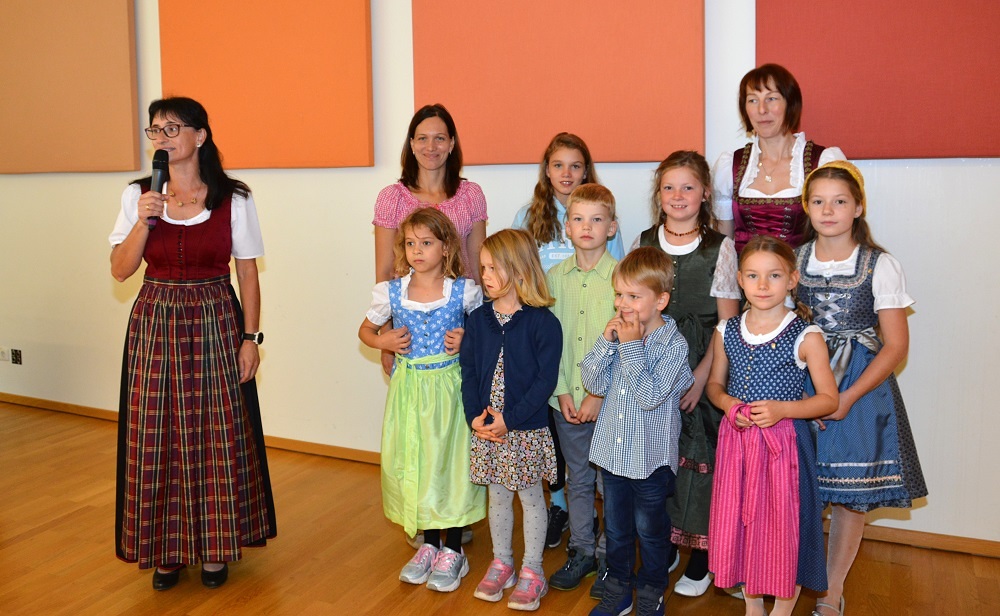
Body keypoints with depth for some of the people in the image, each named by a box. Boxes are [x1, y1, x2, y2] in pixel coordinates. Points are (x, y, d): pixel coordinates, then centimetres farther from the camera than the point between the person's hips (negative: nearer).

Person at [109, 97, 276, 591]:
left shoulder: (234, 199, -3)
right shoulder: (138, 195, 3)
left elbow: (249, 276, 0)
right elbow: (120, 270, 1)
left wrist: (250, 338, -5)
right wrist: (143, 220, -13)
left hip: (216, 326, -2)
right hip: (156, 326, 2)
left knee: (219, 436, 3)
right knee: (157, 438, 5)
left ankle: (216, 546, 20)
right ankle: (166, 547, 21)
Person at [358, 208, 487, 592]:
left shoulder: (464, 291, -7)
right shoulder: (391, 292, -1)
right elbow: (366, 330, 13)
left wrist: (467, 338, -11)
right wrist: (382, 341, -6)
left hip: (449, 387, -2)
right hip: (408, 388, 3)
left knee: (450, 462, 3)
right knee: (412, 463, 10)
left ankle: (452, 550, 20)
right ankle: (428, 544, 29)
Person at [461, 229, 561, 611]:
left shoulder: (542, 322, -13)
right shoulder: (478, 320, 2)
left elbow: (546, 379, -16)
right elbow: (468, 371, 2)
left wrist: (510, 419, -19)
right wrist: (474, 416, -11)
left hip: (527, 430, -4)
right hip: (486, 429, 4)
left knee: (530, 497, 10)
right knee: (497, 497, 17)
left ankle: (532, 571, 25)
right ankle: (501, 563, 33)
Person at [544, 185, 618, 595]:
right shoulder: (555, 277, 3)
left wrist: (599, 395, -13)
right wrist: (562, 391, -4)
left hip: (608, 400, -3)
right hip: (566, 400, 4)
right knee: (578, 479, 16)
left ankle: (611, 556, 24)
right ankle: (582, 551, 31)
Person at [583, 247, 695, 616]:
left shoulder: (673, 344, -18)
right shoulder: (618, 333, -4)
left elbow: (650, 396, -27)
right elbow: (593, 383, -6)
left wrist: (631, 347, -25)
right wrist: (606, 341, -17)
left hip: (651, 458, -5)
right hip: (613, 452, 5)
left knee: (651, 531, 14)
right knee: (616, 528, 20)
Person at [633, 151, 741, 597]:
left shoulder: (720, 248, -3)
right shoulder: (644, 243, 6)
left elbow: (726, 322, -4)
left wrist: (701, 377, -12)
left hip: (701, 371, -3)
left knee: (699, 458, 0)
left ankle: (700, 556, 16)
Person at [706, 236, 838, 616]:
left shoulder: (805, 336, -9)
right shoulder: (727, 332, 3)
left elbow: (828, 399, -5)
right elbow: (714, 384, 15)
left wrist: (782, 409, -19)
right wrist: (727, 403, -7)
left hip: (785, 442, -4)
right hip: (736, 441, 4)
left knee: (784, 526, 4)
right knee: (739, 521, 13)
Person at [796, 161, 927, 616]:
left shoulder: (880, 266, -5)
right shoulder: (793, 260, 3)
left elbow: (896, 345, -6)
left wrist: (848, 397, -14)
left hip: (860, 385, -2)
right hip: (801, 381, 2)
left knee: (852, 492, 5)